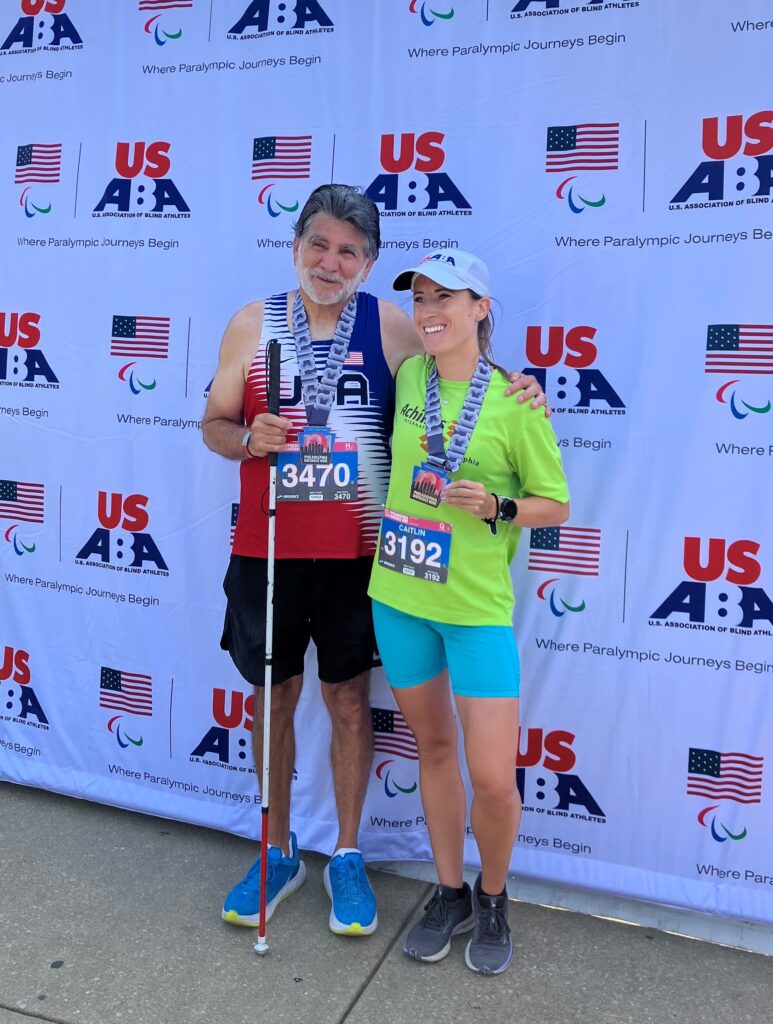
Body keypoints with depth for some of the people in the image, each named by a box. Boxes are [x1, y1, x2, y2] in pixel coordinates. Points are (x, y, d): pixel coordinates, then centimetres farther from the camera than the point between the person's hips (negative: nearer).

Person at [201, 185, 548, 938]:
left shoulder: (391, 327, -2)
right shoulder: (253, 322, 1)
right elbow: (214, 422, 4)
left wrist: (514, 390, -15)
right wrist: (249, 438, -17)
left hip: (356, 552, -1)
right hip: (267, 547, 1)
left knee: (348, 700, 11)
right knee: (274, 697, 14)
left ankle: (347, 857, 31)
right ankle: (278, 853, 34)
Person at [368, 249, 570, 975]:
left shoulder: (516, 404, -9)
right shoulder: (408, 377, 3)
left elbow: (555, 507, -1)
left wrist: (496, 507, -18)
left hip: (477, 607, -4)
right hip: (398, 596, 4)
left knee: (492, 777, -2)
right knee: (433, 747, 17)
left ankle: (493, 899, 28)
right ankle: (450, 893, 36)